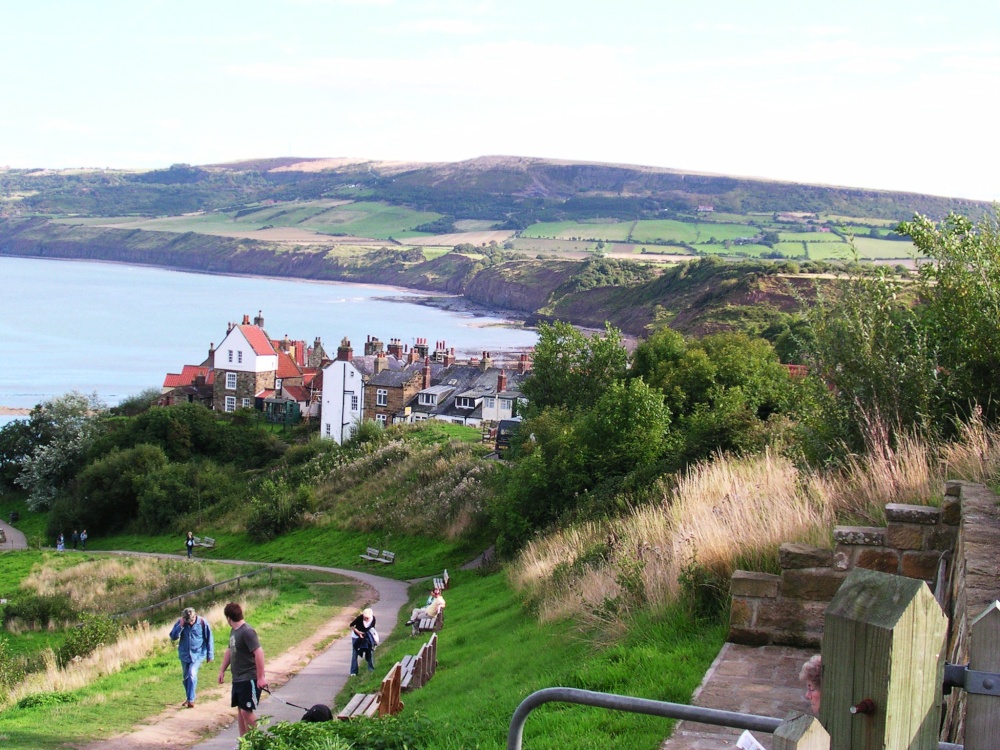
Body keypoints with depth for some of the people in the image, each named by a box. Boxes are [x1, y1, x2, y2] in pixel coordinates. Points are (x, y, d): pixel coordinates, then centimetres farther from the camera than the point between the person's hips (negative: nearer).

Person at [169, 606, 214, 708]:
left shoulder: (202, 623, -14)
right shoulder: (180, 623, -8)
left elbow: (209, 639, -5)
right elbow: (173, 637, -11)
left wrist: (210, 654, -3)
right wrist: (181, 626, -24)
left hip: (198, 654, -4)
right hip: (184, 654, 4)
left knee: (192, 674, -20)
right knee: (185, 676, 13)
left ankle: (191, 700, -15)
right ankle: (188, 697, 32)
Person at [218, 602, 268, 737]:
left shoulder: (247, 632, -18)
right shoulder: (233, 631, 11)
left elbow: (259, 653, -23)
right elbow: (229, 651, 24)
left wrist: (261, 677, -24)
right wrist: (222, 670, 24)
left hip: (249, 679, -9)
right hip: (237, 679, 9)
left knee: (247, 710, -10)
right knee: (240, 710, 13)